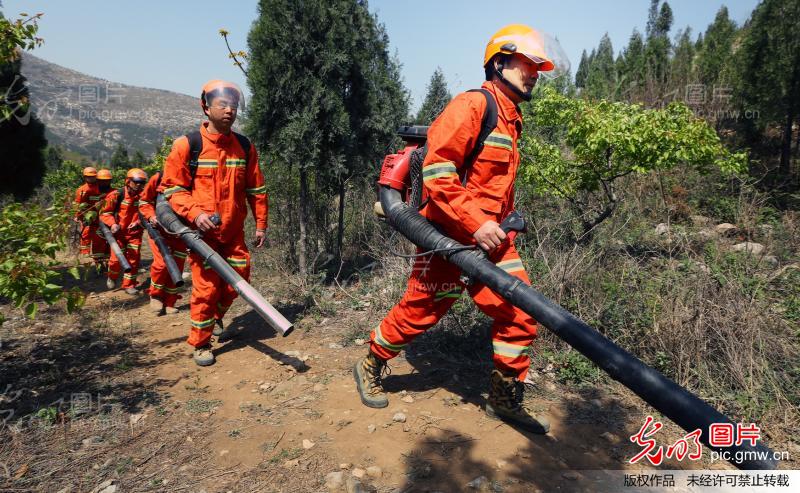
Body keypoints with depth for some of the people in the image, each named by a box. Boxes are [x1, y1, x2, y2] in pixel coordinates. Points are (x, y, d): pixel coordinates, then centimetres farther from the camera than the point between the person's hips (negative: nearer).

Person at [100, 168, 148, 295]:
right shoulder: (117, 195, -11)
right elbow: (105, 212, -4)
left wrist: (139, 223, -13)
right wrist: (112, 224, -19)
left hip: (135, 233, 2)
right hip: (119, 232, -2)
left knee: (133, 259, 3)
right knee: (117, 258, 2)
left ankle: (129, 285, 16)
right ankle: (112, 278, 33)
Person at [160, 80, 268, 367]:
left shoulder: (245, 147, 4)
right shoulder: (188, 145, -7)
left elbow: (256, 190, 9)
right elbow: (171, 188, -5)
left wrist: (261, 225, 8)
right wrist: (194, 214, -19)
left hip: (234, 232, 4)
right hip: (202, 232, -4)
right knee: (206, 287, -3)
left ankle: (216, 316, 41)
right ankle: (200, 344, 16)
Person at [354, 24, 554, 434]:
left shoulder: (511, 120, 18)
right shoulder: (473, 105, -12)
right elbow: (436, 170, -22)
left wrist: (506, 224, 18)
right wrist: (475, 222, -26)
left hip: (491, 238, 8)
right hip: (450, 238, -8)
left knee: (519, 313, 2)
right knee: (419, 312, 5)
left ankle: (505, 399, 19)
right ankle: (370, 367, 30)